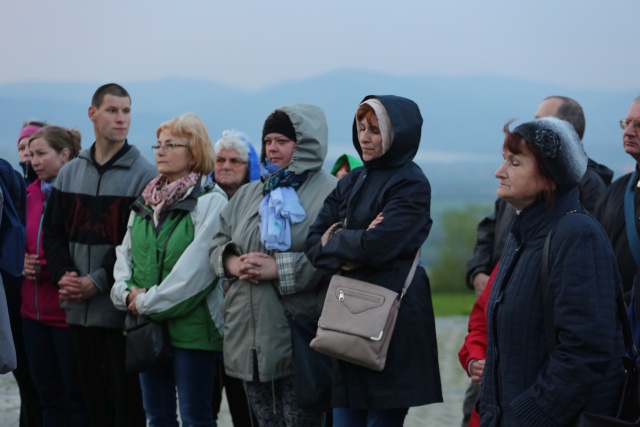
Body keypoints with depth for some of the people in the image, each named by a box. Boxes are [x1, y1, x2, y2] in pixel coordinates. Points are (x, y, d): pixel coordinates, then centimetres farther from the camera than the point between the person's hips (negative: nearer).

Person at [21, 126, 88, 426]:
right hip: (33, 311, 7)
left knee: (76, 397, 4)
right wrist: (22, 262, 0)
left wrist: (46, 268, -16)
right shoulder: (31, 193, 10)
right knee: (48, 395, 14)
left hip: (68, 311, -7)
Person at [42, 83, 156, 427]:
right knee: (93, 399, 11)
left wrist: (100, 281, -16)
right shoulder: (70, 173, 14)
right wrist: (64, 274, -6)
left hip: (121, 309, -5)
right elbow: (52, 234, 12)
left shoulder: (143, 174, -4)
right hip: (79, 309, 5)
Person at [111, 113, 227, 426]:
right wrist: (125, 291, -6)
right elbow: (124, 250, 13)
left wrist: (149, 301, -14)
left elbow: (196, 266, -17)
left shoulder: (210, 201, -9)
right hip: (146, 327, 7)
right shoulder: (145, 201, 14)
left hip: (191, 326, -7)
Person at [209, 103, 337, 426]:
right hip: (249, 336, 7)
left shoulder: (329, 193, -7)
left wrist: (280, 269, -21)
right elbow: (218, 243, 17)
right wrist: (232, 263, -5)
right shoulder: (249, 194, 17)